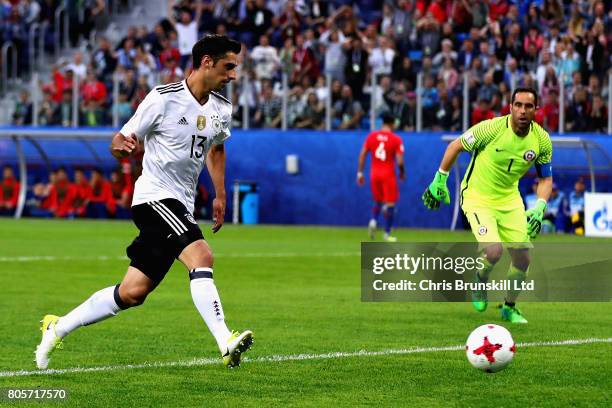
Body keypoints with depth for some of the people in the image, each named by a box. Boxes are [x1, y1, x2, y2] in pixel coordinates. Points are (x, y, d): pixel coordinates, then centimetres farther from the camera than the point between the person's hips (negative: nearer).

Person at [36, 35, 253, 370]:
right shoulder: (164, 98, -11)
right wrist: (121, 146, -29)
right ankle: (225, 342, -37)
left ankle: (58, 328, 20)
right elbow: (123, 139, -6)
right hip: (155, 195, -7)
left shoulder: (222, 110, 9)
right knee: (201, 256, -29)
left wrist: (220, 195, 23)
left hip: (181, 205, 8)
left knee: (133, 293, 6)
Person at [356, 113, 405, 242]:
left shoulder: (371, 136, 2)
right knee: (390, 203, 5)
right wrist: (402, 173, 6)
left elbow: (362, 155, 1)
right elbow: (400, 161, -12)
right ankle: (387, 234, 5)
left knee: (377, 201, 21)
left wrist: (360, 173, 8)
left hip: (374, 173, 4)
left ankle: (373, 221, -6)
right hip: (388, 174, -4)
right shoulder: (396, 139, -8)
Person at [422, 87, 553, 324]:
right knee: (494, 251, -24)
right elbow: (456, 146, -6)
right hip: (477, 197, -5)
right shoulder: (491, 129, -22)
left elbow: (545, 178, 4)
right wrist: (439, 180, -2)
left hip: (510, 199, 5)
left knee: (522, 258, 1)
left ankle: (509, 308, 26)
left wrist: (539, 208, -12)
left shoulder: (542, 140, -10)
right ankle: (479, 281, 12)